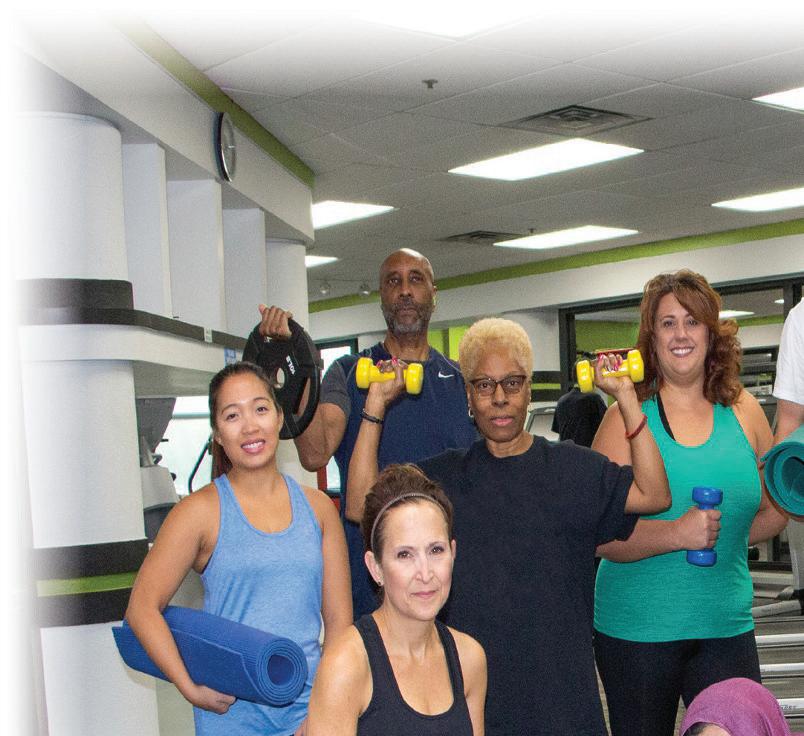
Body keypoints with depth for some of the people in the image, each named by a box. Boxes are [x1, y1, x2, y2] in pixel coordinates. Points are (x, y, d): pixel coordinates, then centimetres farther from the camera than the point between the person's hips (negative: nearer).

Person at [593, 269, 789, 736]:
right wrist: (676, 534, -26)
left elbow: (773, 510, 15)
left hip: (727, 624, 3)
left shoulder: (742, 411, 3)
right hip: (637, 627, -2)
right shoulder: (628, 417, -7)